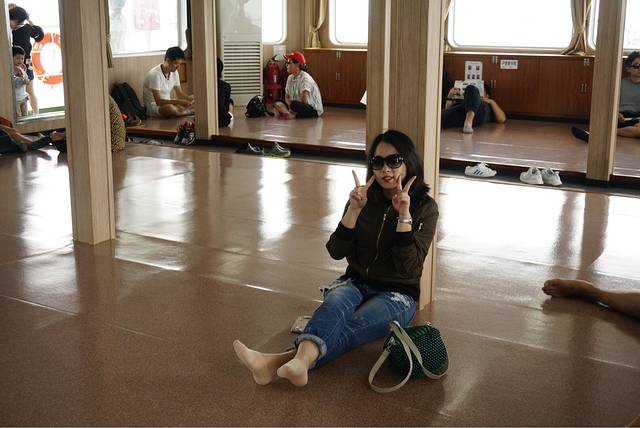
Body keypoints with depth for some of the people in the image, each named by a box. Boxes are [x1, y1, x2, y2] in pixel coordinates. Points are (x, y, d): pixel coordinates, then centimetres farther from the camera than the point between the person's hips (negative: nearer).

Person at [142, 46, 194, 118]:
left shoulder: (174, 72, 2)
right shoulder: (155, 74, -22)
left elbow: (180, 94, 7)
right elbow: (158, 101, -27)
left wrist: (189, 98, -16)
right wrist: (179, 101, -37)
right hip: (153, 106, -7)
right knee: (169, 108, -39)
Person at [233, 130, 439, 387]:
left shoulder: (425, 207, -3)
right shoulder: (365, 198, 5)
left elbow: (409, 267, -14)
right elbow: (336, 252, -2)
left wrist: (404, 216, -22)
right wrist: (354, 210, -15)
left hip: (397, 293, -3)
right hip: (356, 283, 3)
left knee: (350, 328, -33)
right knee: (334, 303, -34)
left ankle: (277, 363, -58)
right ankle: (302, 360, -65)